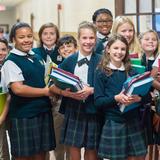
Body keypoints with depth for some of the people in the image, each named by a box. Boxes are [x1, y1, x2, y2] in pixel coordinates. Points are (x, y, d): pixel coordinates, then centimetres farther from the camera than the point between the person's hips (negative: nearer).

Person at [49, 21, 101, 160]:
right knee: (74, 147, 7)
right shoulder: (69, 60, 4)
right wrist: (66, 92, -15)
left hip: (92, 110, -1)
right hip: (73, 109, 1)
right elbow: (53, 85, 2)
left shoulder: (100, 60, -1)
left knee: (91, 149, 9)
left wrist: (91, 90, -19)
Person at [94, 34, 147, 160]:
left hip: (134, 121, 3)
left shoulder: (131, 72, 9)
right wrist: (116, 98, -22)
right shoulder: (101, 73, -2)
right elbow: (98, 101, -6)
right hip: (113, 122, -3)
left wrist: (138, 98, -13)